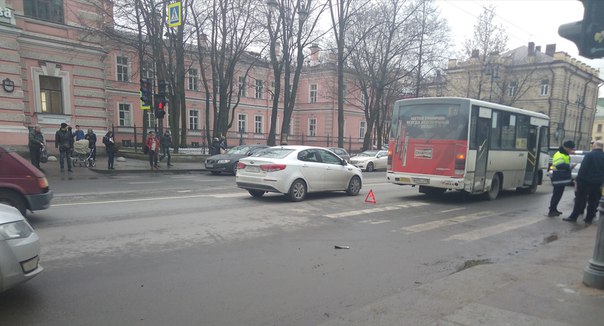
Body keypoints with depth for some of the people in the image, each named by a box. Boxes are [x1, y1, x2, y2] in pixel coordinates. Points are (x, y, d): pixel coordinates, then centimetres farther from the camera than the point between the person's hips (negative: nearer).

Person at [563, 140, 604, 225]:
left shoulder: (589, 155, -11)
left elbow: (583, 168, -14)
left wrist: (578, 179, -10)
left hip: (586, 181, -5)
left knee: (580, 200, 0)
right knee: (593, 202, 10)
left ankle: (573, 217, 3)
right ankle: (589, 219, 14)